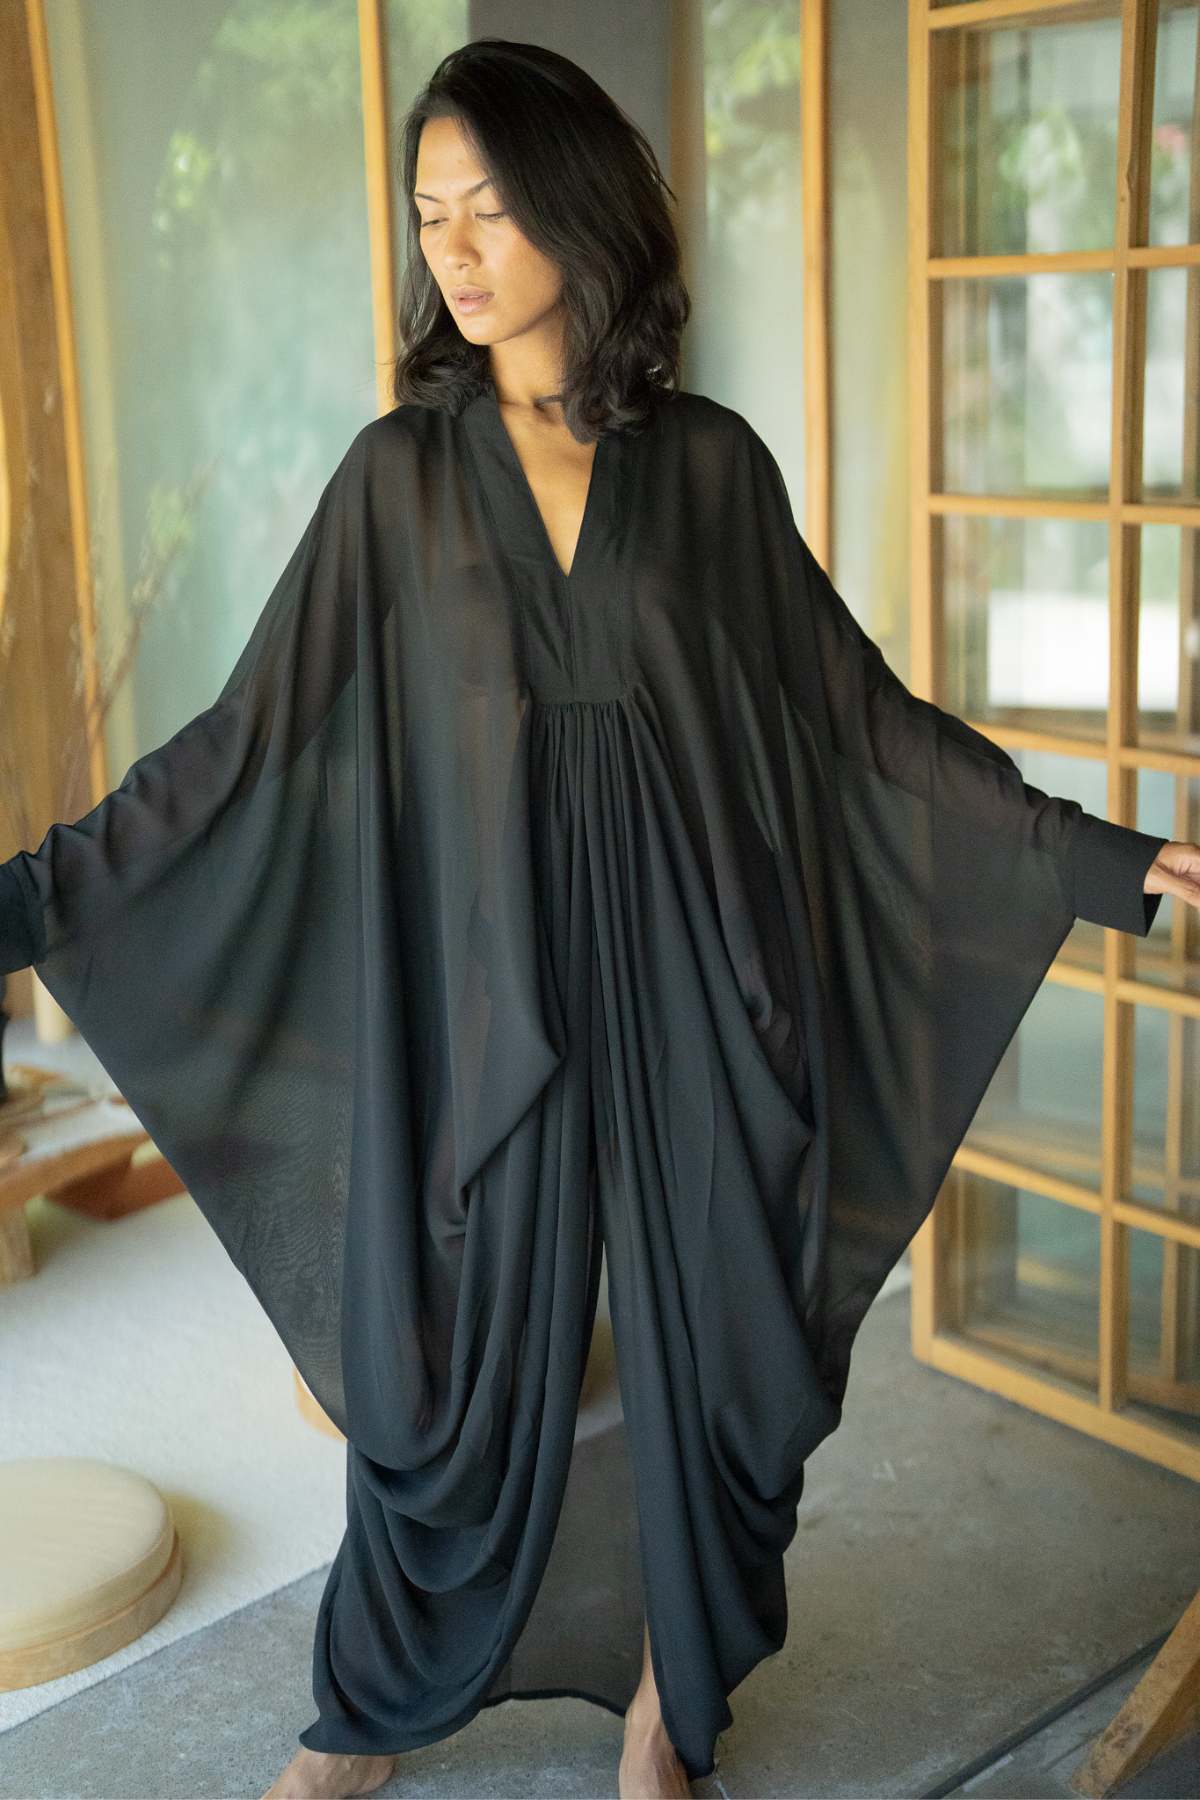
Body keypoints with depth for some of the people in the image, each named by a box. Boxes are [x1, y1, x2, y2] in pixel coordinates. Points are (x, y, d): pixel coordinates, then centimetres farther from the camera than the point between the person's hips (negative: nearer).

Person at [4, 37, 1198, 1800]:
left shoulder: (711, 462, 1)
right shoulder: (399, 474, 1)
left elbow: (859, 709, 5)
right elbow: (258, 735, -1)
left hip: (685, 973, 1)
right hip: (478, 975, 0)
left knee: (715, 1344, 10)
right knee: (454, 1355, 9)